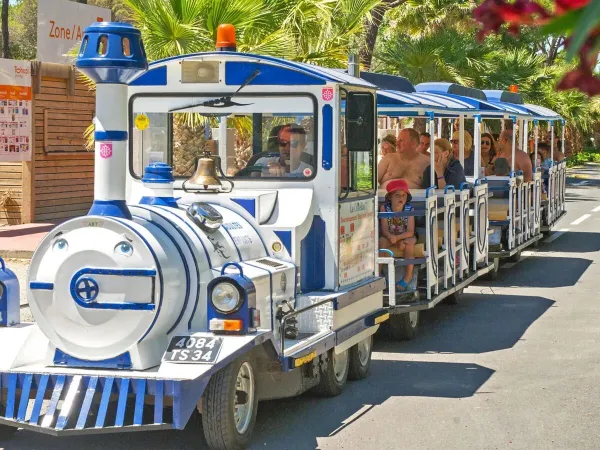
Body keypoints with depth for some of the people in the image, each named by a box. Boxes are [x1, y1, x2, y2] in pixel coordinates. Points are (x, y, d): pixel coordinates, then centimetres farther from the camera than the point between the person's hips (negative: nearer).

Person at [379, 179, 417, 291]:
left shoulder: (410, 209, -17)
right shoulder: (384, 208, -14)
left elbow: (410, 232, -21)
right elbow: (385, 230, -16)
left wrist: (397, 238, -36)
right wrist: (393, 239, -34)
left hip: (405, 237, -1)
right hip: (390, 237, 1)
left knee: (410, 242, -32)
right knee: (381, 241, -28)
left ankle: (408, 277, -22)